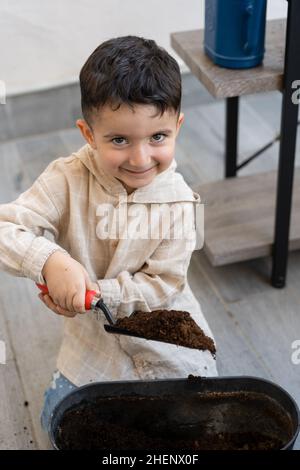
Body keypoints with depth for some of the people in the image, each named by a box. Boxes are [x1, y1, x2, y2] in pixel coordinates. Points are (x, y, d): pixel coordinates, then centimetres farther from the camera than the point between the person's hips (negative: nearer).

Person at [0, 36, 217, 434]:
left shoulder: (178, 202, -21)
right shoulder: (68, 180, -20)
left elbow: (161, 284, -20)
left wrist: (95, 293, -32)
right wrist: (50, 260, -44)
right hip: (94, 343, 1)